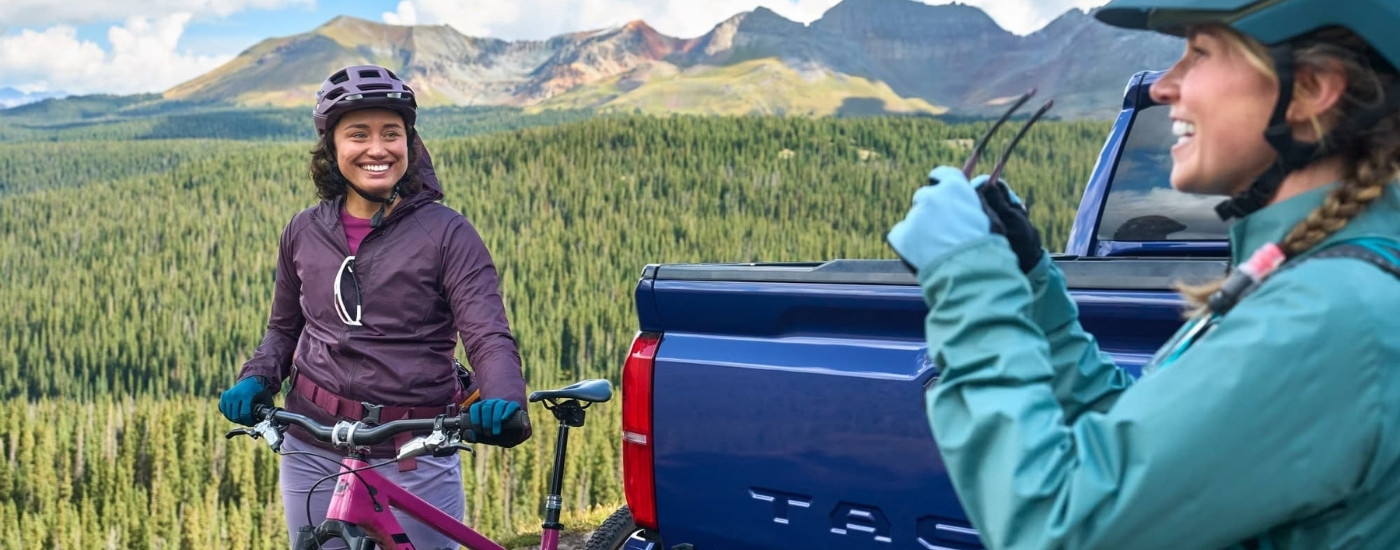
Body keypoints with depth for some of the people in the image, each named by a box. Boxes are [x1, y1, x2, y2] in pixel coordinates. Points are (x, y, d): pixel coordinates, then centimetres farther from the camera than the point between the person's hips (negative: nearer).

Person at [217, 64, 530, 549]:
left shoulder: (447, 233, -7)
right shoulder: (304, 232, 5)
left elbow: (490, 337, -15)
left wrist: (503, 401, -36)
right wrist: (255, 380, -2)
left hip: (416, 456, -3)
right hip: (314, 451, 4)